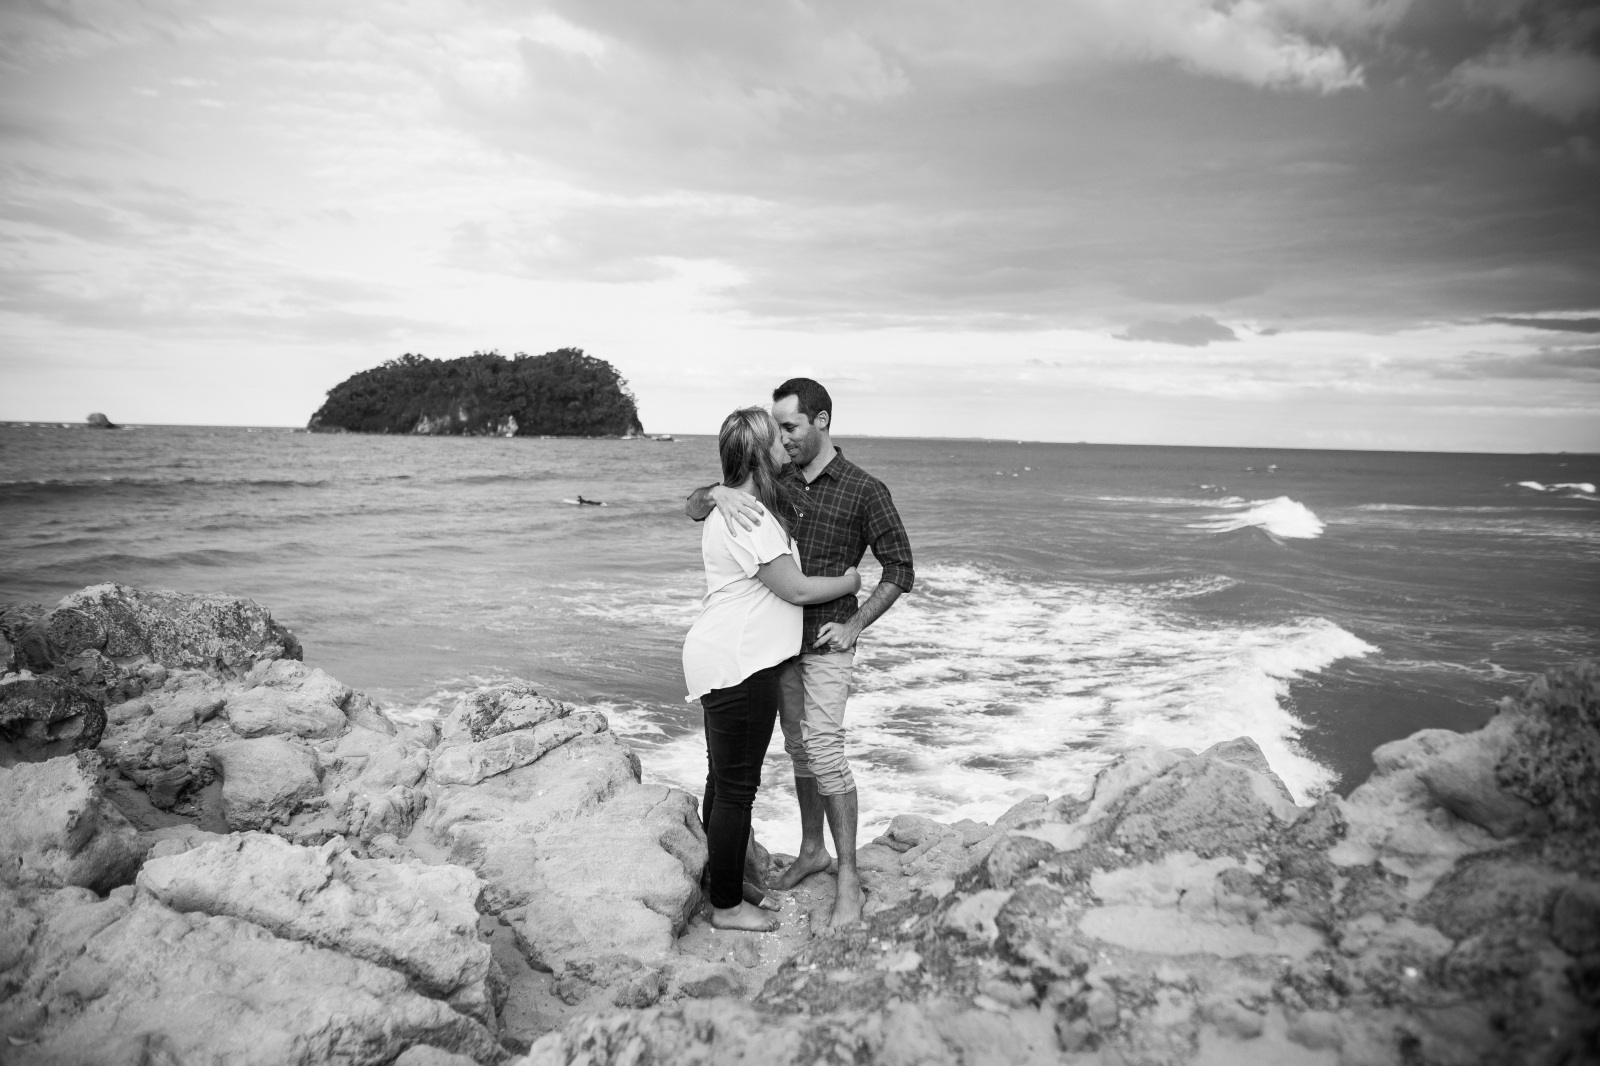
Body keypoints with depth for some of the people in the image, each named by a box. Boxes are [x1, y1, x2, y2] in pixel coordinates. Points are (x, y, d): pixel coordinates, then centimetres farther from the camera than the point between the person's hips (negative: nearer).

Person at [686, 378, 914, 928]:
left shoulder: (865, 490, -10)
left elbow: (900, 569, -6)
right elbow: (693, 508, 2)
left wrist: (854, 626, -14)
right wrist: (717, 494, -22)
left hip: (826, 641, -5)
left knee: (824, 751, -10)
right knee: (799, 749, 14)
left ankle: (848, 878, 0)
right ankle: (811, 850, 30)